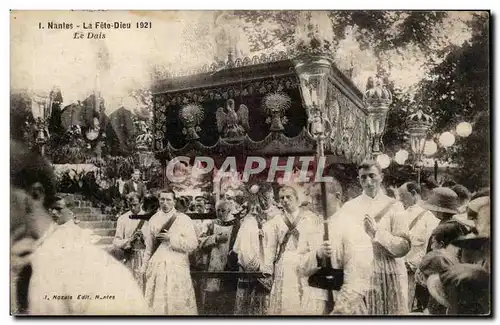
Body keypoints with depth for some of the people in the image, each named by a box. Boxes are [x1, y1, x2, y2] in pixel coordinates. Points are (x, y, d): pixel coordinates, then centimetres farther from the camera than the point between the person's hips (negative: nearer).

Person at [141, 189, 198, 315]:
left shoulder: (184, 219, -2)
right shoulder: (154, 219, 9)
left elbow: (193, 244, -10)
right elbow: (149, 247, 14)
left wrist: (171, 238, -16)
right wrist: (145, 267, 13)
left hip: (177, 268, -3)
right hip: (156, 268, 3)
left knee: (178, 304, -2)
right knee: (156, 304, 6)